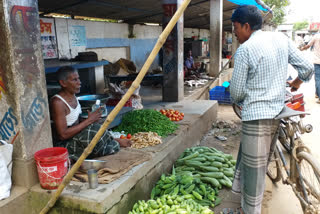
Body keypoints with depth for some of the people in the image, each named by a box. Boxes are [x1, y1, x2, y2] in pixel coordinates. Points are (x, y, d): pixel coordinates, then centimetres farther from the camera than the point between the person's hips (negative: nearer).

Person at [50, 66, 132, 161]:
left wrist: (91, 119, -6)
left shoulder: (72, 96, 5)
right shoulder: (57, 102, -23)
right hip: (62, 144, -9)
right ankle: (115, 142, -2)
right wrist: (88, 121, -22)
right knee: (93, 132, -26)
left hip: (76, 136, 9)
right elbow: (63, 134, -26)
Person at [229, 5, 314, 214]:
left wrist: (240, 101, 13)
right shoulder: (281, 38, 6)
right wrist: (297, 81, 30)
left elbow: (236, 91, -10)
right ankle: (240, 189, 41)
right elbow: (308, 67, 9)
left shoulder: (245, 49, -13)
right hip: (277, 113, 7)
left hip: (256, 116, -7)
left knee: (254, 168, 4)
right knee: (251, 158, 23)